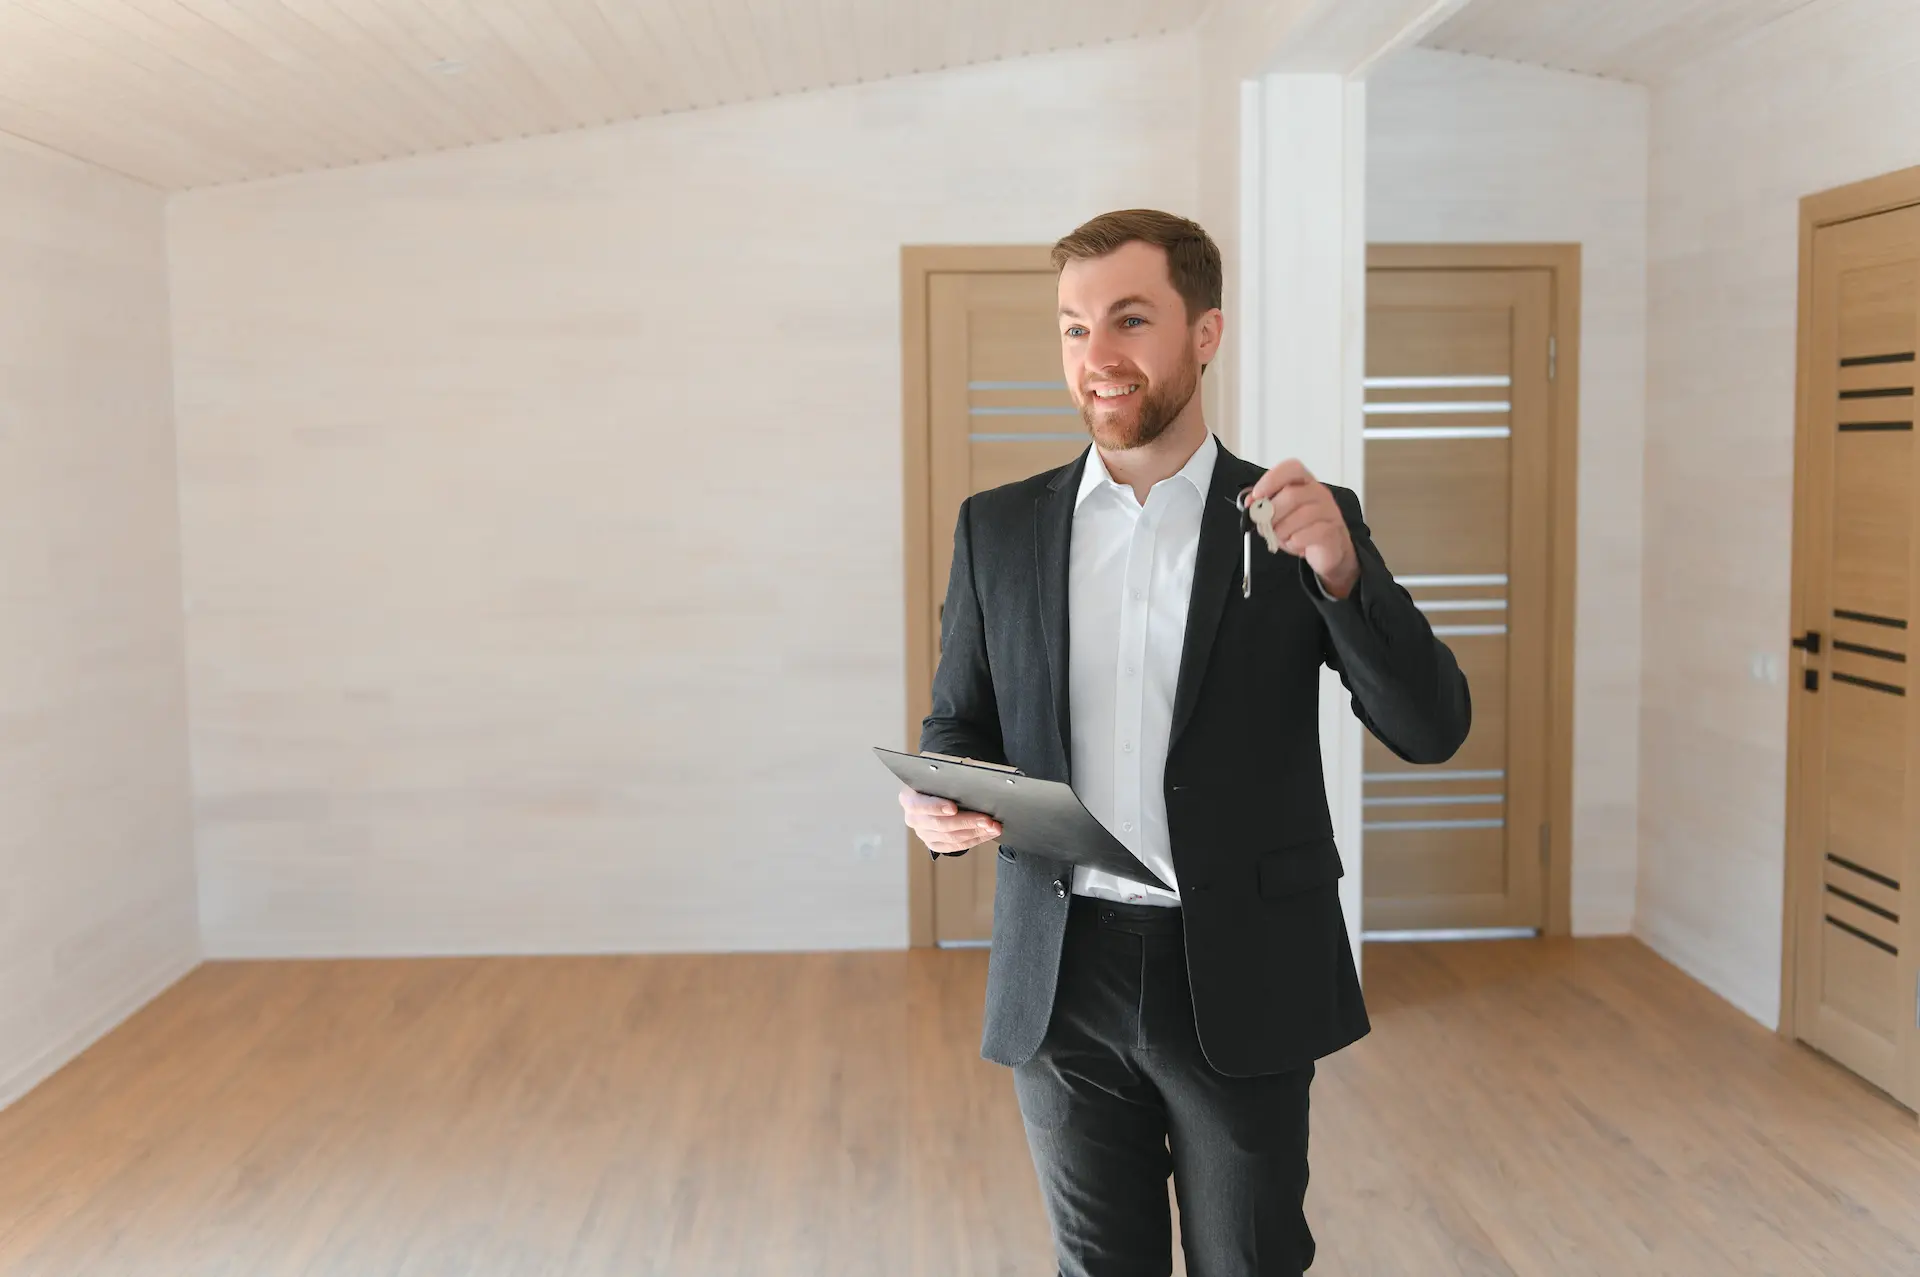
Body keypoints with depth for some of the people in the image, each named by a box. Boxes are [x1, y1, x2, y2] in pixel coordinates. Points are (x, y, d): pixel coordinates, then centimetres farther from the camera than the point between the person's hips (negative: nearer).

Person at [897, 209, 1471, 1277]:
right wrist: (939, 800, -13)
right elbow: (961, 721, 10)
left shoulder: (1299, 521, -3)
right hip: (1063, 981, 2)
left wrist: (1341, 570, -25)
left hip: (1241, 986, -2)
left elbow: (1432, 728, -8)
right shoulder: (999, 528, 4)